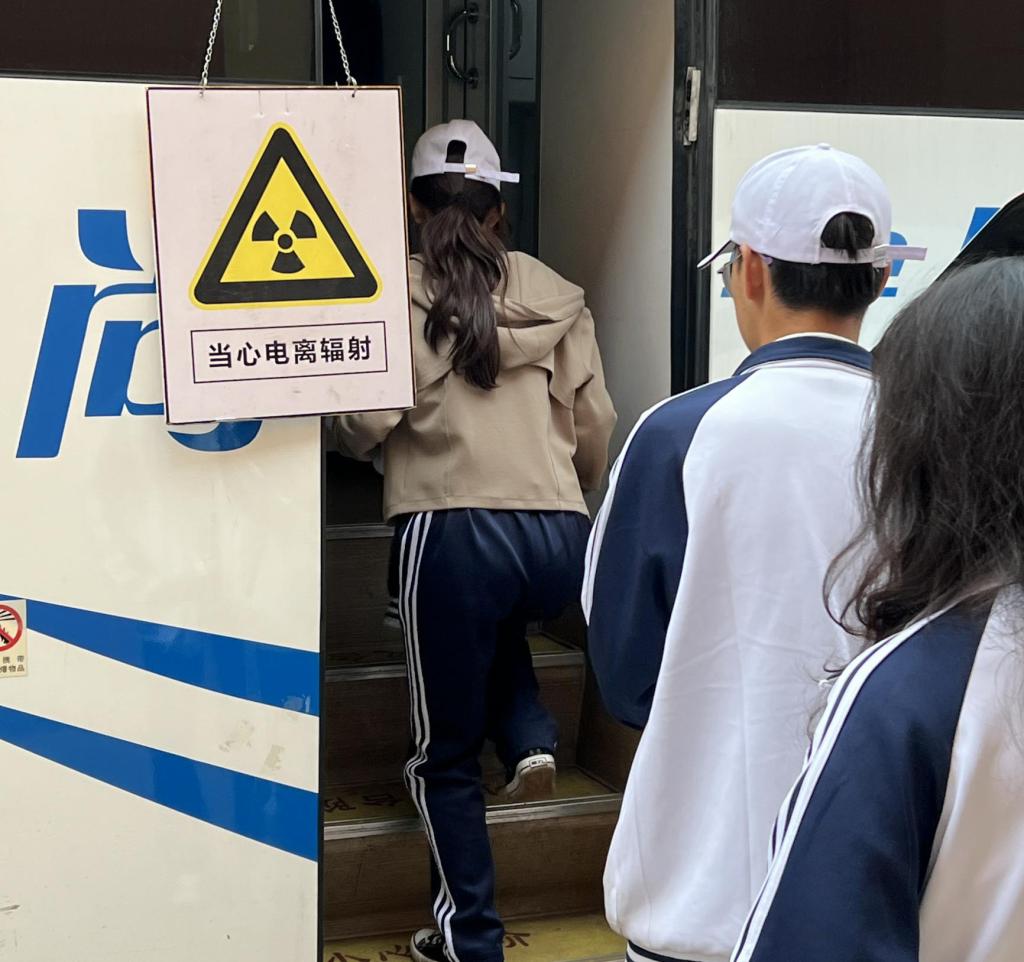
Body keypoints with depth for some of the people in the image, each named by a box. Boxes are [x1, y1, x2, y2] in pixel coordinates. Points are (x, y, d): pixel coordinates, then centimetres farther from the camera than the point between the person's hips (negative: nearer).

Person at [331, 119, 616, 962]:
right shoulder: (557, 295, 10)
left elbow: (365, 424, -7)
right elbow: (595, 427, 9)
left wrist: (356, 441, 17)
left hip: (451, 533, -3)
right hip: (559, 542, 4)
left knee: (448, 753, 13)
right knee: (498, 627, 39)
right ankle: (531, 737, 14)